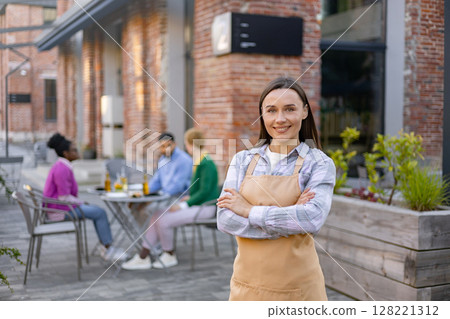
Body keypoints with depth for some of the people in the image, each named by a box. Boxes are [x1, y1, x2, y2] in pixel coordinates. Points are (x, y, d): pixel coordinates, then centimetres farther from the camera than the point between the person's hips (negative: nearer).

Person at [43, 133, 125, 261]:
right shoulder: (62, 169, -21)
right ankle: (108, 250, -2)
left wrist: (81, 202, 9)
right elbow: (64, 198, -23)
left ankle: (106, 247, 7)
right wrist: (82, 203, -9)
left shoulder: (61, 166, 12)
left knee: (98, 211, 10)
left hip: (59, 206, 10)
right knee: (100, 213, -11)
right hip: (60, 209, -10)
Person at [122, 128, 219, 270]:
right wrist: (189, 197, 9)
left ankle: (169, 256, 3)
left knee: (164, 221, -19)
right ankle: (143, 257, -1)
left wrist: (183, 205, -20)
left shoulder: (207, 164, -18)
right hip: (196, 204, 10)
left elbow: (205, 192, -22)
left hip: (205, 208, -10)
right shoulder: (198, 161, 12)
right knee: (157, 216, -1)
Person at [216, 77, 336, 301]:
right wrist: (289, 218, -16)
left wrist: (249, 210, -14)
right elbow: (225, 220, -8)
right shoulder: (243, 160, 2)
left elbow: (313, 218, -21)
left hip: (298, 286, -2)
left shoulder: (319, 163, -5)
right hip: (248, 282, 2)